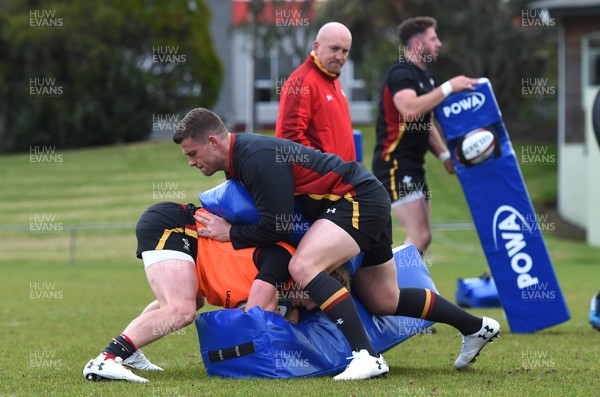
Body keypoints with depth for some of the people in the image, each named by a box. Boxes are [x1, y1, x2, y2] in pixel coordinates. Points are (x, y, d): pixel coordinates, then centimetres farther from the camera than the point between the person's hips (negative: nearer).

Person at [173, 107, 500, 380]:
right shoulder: (240, 157, 7)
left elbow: (277, 226, -25)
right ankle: (476, 327, 33)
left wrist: (230, 234, -13)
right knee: (384, 301, 17)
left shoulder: (258, 157, -24)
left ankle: (367, 357, -32)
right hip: (367, 203, 11)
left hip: (359, 200, -11)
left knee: (303, 266, -30)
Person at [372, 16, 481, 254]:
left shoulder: (424, 74, 17)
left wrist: (444, 155, 12)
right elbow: (410, 109, -34)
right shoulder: (401, 73, -14)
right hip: (394, 165, -10)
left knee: (422, 238, 10)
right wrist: (448, 88, -29)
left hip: (412, 166, 10)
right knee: (419, 237, -16)